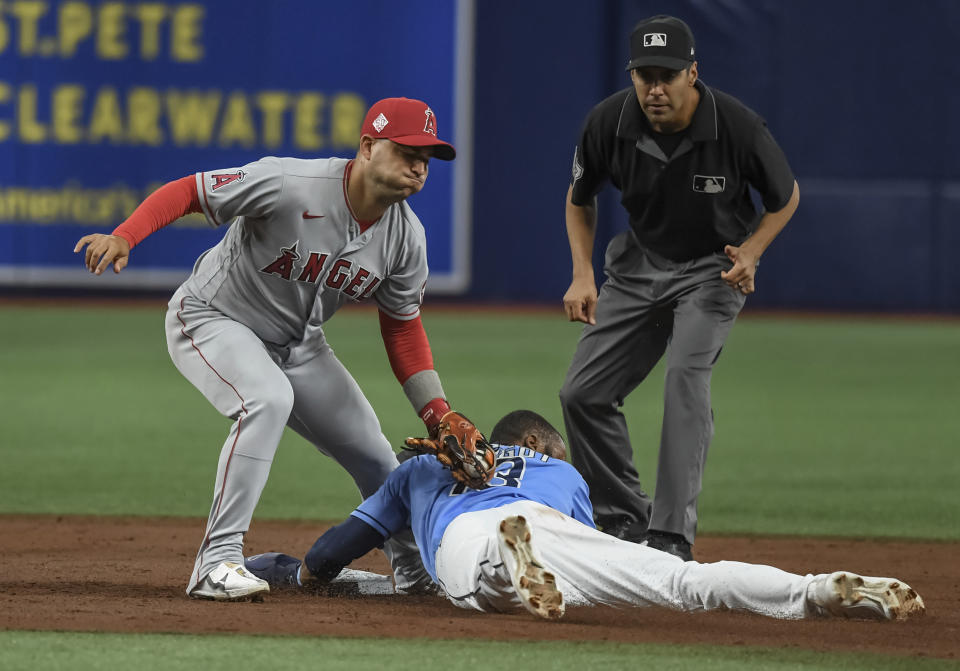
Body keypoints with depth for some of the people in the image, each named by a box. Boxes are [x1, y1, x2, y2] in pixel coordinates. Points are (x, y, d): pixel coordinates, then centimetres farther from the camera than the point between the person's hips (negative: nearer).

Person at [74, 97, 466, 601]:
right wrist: (123, 237, -41)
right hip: (211, 319, -7)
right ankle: (216, 562, -32)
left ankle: (416, 568, 33)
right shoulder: (290, 185, -31)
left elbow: (402, 328, 2)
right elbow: (187, 191, -25)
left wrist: (438, 412, -8)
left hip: (296, 343, 7)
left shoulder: (405, 237, -11)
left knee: (372, 451, 6)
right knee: (268, 399, -35)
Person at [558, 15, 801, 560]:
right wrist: (583, 275, -9)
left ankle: (672, 536, -27)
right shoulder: (609, 122, -19)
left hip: (714, 266, -4)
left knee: (687, 376, -26)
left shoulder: (738, 127, -26)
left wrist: (750, 254, -21)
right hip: (640, 263, 4)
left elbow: (786, 197, -6)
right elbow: (581, 199, 3)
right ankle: (626, 518, 16)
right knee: (583, 393, -1)